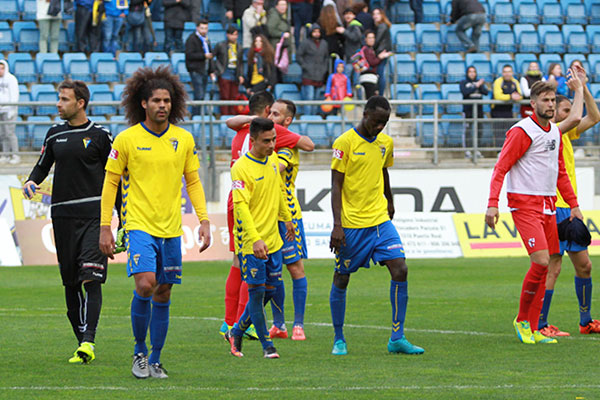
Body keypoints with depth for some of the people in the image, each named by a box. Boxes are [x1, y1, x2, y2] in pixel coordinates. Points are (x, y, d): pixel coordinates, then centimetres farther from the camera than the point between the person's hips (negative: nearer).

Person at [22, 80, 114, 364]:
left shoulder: (99, 135, 2)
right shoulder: (55, 135, 13)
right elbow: (43, 165, 23)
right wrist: (32, 182, -1)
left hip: (94, 213, -4)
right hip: (63, 214, 4)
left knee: (91, 278, -16)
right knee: (70, 283, 4)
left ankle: (88, 341, -23)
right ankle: (82, 343, 11)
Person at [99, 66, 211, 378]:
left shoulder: (184, 139, 5)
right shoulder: (127, 139, -4)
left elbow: (193, 182, 13)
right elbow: (110, 182, 2)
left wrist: (204, 220, 3)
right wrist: (104, 227, -2)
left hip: (171, 229, 3)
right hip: (139, 224, -3)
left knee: (163, 294, 7)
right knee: (145, 284, -20)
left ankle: (155, 361, 18)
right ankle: (139, 351, -1)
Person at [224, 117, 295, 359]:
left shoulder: (272, 159, 6)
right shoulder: (241, 168, -17)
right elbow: (241, 206, -23)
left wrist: (287, 218, 32)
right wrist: (255, 239, -32)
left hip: (273, 239, 7)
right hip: (251, 242, -7)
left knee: (270, 289, 10)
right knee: (257, 291, -4)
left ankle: (236, 332, 26)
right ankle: (266, 345, 6)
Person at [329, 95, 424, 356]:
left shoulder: (386, 143, 9)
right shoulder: (345, 142, -9)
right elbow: (336, 185, -10)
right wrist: (337, 225, -17)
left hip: (380, 220, 5)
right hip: (351, 224, -5)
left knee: (400, 270, -10)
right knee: (341, 279, 4)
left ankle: (397, 339, -6)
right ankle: (339, 339, 20)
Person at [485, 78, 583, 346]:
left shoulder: (556, 132, 15)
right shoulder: (521, 131, -9)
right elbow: (501, 168, -11)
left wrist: (573, 204, 19)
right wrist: (492, 203, -20)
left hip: (548, 206, 8)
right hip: (525, 205, -8)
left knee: (545, 266, 4)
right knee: (541, 261, -18)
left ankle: (532, 329, 9)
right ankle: (522, 320, -1)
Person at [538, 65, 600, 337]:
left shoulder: (565, 133, 16)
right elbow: (575, 118, -24)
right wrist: (578, 87, -11)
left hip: (570, 209, 9)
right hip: (554, 209, -9)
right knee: (552, 268, -9)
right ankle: (540, 325, -5)